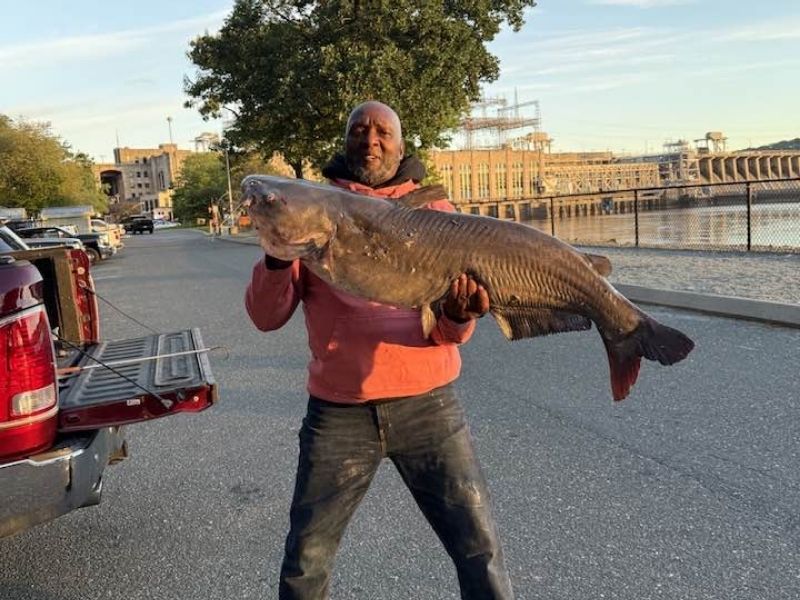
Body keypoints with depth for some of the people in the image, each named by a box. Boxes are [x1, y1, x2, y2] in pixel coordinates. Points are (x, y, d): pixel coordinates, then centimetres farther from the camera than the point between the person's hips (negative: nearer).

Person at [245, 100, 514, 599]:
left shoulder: (435, 211, 5)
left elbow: (452, 334, 1)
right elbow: (267, 317, 0)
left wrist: (460, 315, -22)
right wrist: (278, 255, -18)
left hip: (427, 403, 0)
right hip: (338, 410, 1)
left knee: (479, 547, 6)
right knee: (306, 558, 12)